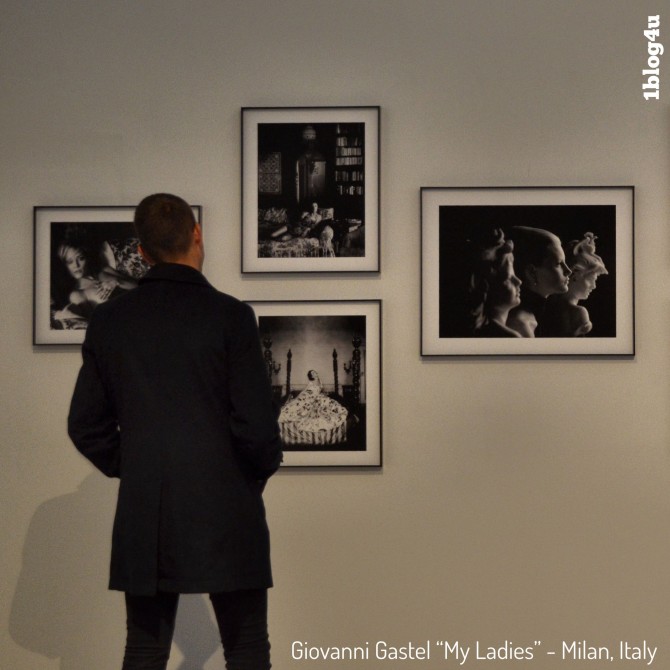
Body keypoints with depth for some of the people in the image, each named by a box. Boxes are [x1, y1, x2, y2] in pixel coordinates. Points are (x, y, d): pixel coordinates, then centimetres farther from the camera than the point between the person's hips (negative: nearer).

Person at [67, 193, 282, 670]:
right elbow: (256, 425, -12)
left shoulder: (108, 320, 2)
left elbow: (85, 425, 6)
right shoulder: (229, 316, -10)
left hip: (143, 519, 4)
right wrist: (263, 469, 7)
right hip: (225, 515, -3)